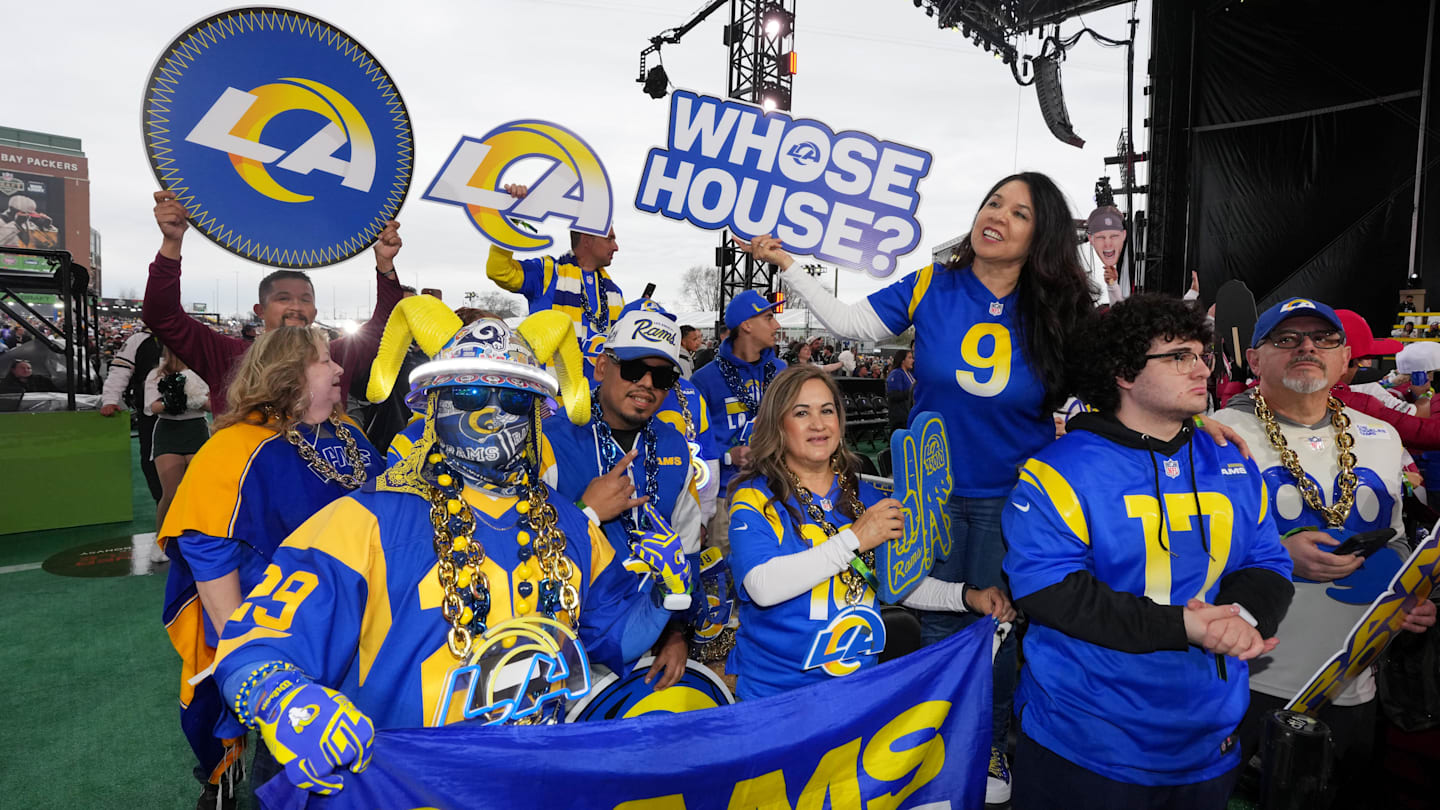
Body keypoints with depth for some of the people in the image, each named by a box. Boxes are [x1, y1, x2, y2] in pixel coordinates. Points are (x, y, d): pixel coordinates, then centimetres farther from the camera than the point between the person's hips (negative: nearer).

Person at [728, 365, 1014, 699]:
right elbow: (762, 587, -20)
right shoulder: (754, 497, -5)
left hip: (860, 681, 4)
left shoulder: (865, 496, 11)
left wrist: (967, 596, 1)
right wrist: (854, 539, -20)